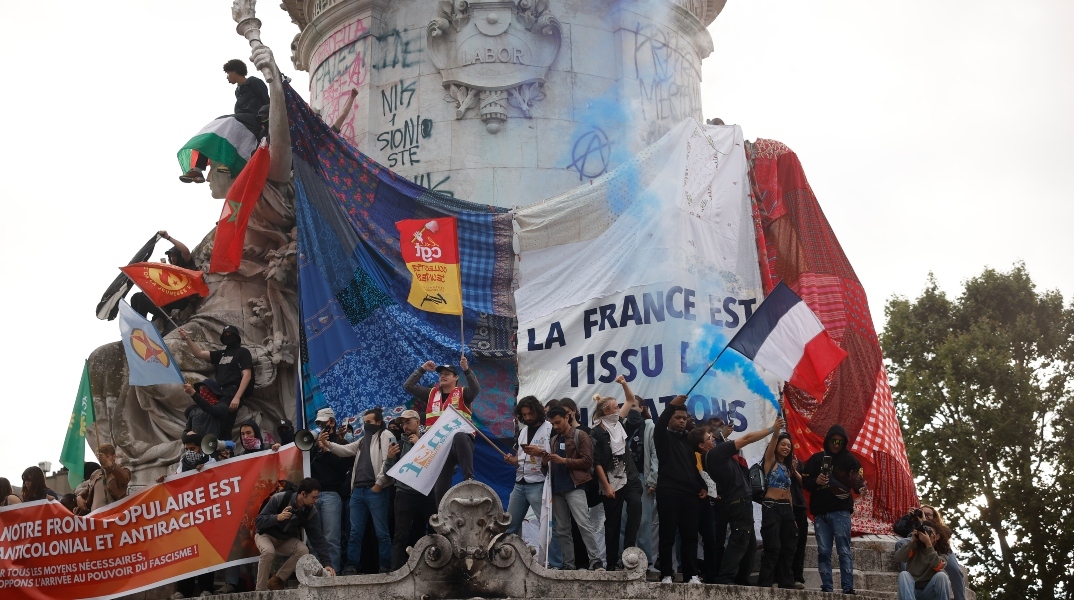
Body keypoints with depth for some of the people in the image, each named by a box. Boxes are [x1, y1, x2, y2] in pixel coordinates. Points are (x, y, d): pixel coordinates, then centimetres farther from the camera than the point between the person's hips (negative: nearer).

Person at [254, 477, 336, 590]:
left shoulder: (312, 512, -15)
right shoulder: (279, 499, -25)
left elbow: (318, 539, -14)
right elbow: (258, 522, -22)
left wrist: (326, 563, -23)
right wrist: (277, 518, -40)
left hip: (287, 540, 3)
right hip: (266, 535, -3)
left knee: (303, 550, -28)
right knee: (269, 551, -37)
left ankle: (276, 580, -12)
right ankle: (261, 591, -22)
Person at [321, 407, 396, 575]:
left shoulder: (386, 436, -2)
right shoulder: (364, 440, 23)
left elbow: (388, 461, -13)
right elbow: (346, 450, 15)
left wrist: (379, 484, -16)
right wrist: (328, 444, -2)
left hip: (375, 491, -8)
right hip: (358, 490, 8)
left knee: (381, 532, -2)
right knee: (355, 532, 8)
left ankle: (386, 567, 2)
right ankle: (351, 566, 11)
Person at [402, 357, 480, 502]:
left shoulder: (462, 393, 8)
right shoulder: (431, 394, 20)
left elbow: (476, 389, -14)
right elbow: (408, 386, 16)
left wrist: (466, 370, -25)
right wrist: (422, 369, 11)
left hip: (461, 442, -5)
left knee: (459, 437, -43)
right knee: (441, 487, 1)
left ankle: (469, 478, -41)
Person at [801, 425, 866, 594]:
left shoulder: (849, 459, 5)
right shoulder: (816, 459, 10)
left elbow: (858, 481, -2)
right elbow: (804, 481, 8)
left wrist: (858, 486, -26)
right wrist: (816, 481, -13)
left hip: (840, 511, -2)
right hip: (820, 512, 2)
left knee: (844, 550, -7)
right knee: (823, 551, 3)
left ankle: (848, 588, -9)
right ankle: (826, 587, 5)